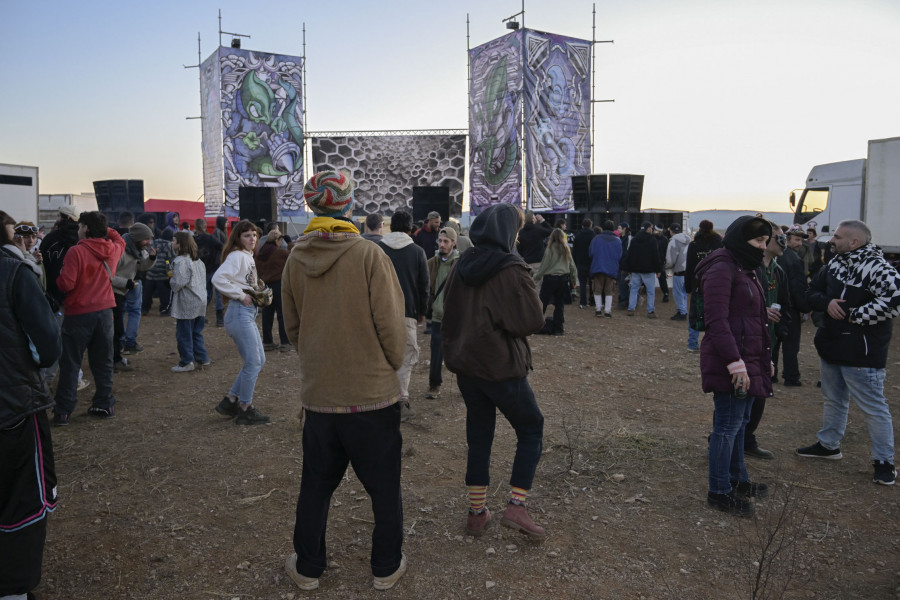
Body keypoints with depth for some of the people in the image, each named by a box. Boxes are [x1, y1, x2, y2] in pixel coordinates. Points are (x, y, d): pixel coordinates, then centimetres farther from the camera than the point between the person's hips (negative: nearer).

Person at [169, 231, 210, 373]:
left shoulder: (180, 261, -16)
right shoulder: (198, 260, 11)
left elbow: (179, 283, -22)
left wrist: (171, 278, 0)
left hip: (187, 303, -9)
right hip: (201, 301, 9)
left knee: (184, 334, 1)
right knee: (196, 332, 17)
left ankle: (186, 362, 7)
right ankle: (202, 358, 21)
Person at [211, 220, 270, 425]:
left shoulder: (248, 257, 17)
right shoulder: (237, 255, -11)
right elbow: (218, 278, -25)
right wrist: (242, 296, -19)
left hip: (249, 313, 10)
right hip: (240, 312, -10)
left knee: (258, 360, 13)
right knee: (253, 362, -5)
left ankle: (229, 402, 22)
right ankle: (245, 410, 8)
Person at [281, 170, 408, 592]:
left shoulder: (295, 259, -2)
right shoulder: (370, 255, -15)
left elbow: (291, 326, 8)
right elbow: (390, 323, -12)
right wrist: (393, 364, 6)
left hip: (319, 394, 4)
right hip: (373, 392, -4)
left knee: (316, 485, 19)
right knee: (384, 487, 13)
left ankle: (307, 567, 33)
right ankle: (386, 568, 27)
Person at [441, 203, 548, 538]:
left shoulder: (462, 267, 4)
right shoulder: (513, 271, -16)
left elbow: (448, 314, 12)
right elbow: (534, 321, -14)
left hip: (465, 363, 6)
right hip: (502, 366, -6)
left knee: (479, 435, 16)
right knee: (531, 429, 12)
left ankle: (476, 513, 22)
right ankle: (516, 506, 4)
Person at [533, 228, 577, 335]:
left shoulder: (551, 248, -8)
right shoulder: (566, 249, 6)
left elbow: (544, 265, -6)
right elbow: (572, 266, 12)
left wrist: (536, 278, 3)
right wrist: (574, 280, 22)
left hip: (550, 278, -4)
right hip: (564, 278, 4)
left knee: (542, 303, 2)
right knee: (560, 305, 8)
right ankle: (558, 328, 7)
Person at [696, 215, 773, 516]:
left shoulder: (746, 270, 17)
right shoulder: (722, 270, -15)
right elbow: (717, 320, -22)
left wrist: (765, 358, 19)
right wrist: (735, 363, -25)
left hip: (748, 360, 10)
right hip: (730, 361, -10)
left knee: (740, 421, 18)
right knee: (728, 425, -3)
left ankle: (738, 480, 33)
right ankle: (719, 492, 9)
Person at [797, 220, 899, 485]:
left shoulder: (878, 268, -20)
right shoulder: (835, 264, 6)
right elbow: (812, 291, 14)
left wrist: (854, 315, -22)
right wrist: (826, 302, -9)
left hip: (861, 353, -8)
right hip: (831, 346, 9)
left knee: (874, 407, 2)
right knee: (833, 399, 23)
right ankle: (828, 444, 39)